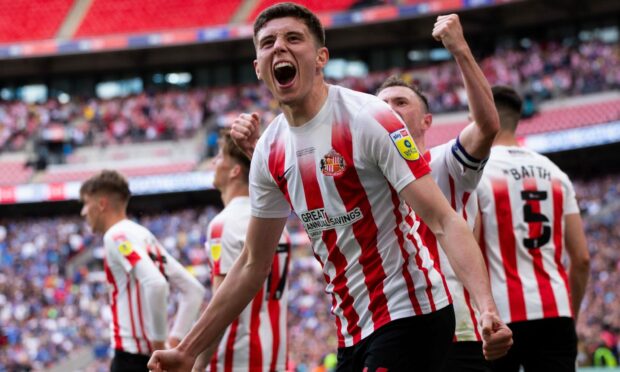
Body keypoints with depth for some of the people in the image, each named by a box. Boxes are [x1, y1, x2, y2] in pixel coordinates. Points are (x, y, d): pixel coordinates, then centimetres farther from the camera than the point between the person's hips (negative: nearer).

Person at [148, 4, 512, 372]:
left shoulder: (368, 118, -13)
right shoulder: (270, 151, 6)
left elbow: (444, 220, -18)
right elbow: (253, 264, 16)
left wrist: (486, 308, -32)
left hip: (409, 315, -7)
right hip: (353, 329, 7)